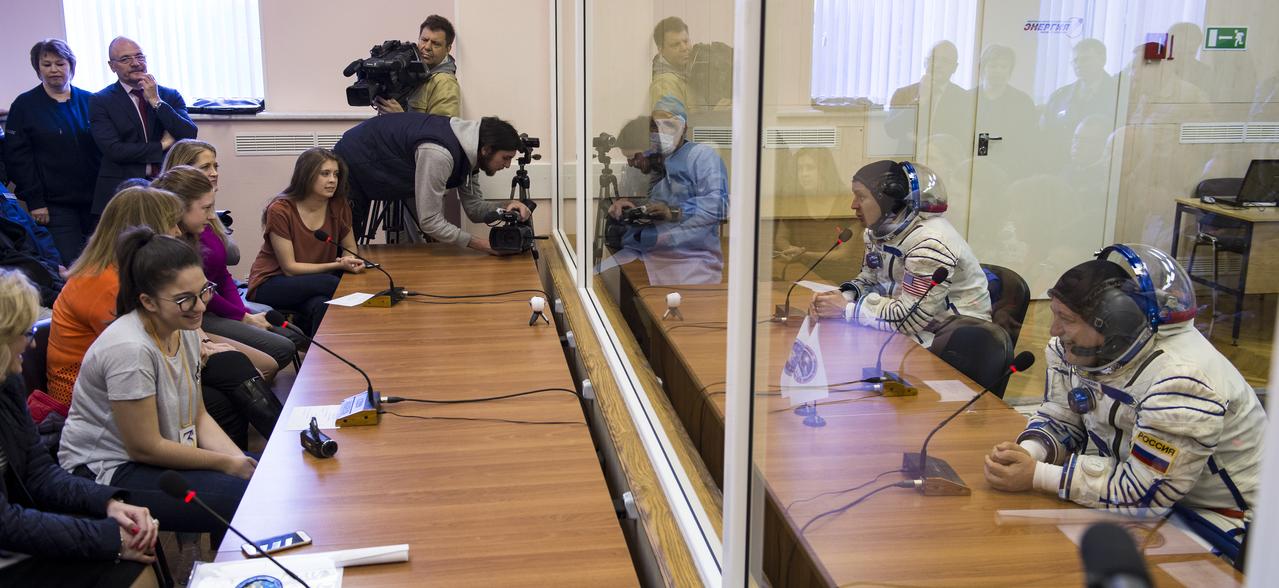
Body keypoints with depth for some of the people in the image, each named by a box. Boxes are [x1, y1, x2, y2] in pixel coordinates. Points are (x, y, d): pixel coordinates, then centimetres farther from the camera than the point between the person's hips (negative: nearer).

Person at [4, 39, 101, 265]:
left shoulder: (88, 102, 9)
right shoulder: (24, 106, 3)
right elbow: (18, 157, -2)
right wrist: (34, 201, -9)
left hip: (95, 200, 3)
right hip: (56, 204, -3)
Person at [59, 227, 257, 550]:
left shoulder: (184, 330, -1)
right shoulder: (130, 350, -27)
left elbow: (198, 416, 7)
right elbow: (145, 448, -21)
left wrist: (239, 458, -9)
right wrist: (226, 464, -13)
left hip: (165, 451, 8)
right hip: (107, 473, -8)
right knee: (243, 500, -22)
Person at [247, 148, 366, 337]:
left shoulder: (338, 206, -5)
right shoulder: (280, 210, -17)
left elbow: (350, 248, 11)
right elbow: (289, 267, -17)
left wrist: (348, 261, -14)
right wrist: (338, 265, -27)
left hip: (314, 284, 4)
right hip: (270, 284, -4)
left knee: (322, 306, -34)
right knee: (328, 283, -33)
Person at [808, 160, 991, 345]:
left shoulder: (929, 243, -27)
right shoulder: (880, 229, 1)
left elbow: (910, 317, -29)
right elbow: (869, 279, 11)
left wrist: (846, 309, -22)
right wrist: (844, 297, -11)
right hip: (916, 331, 8)